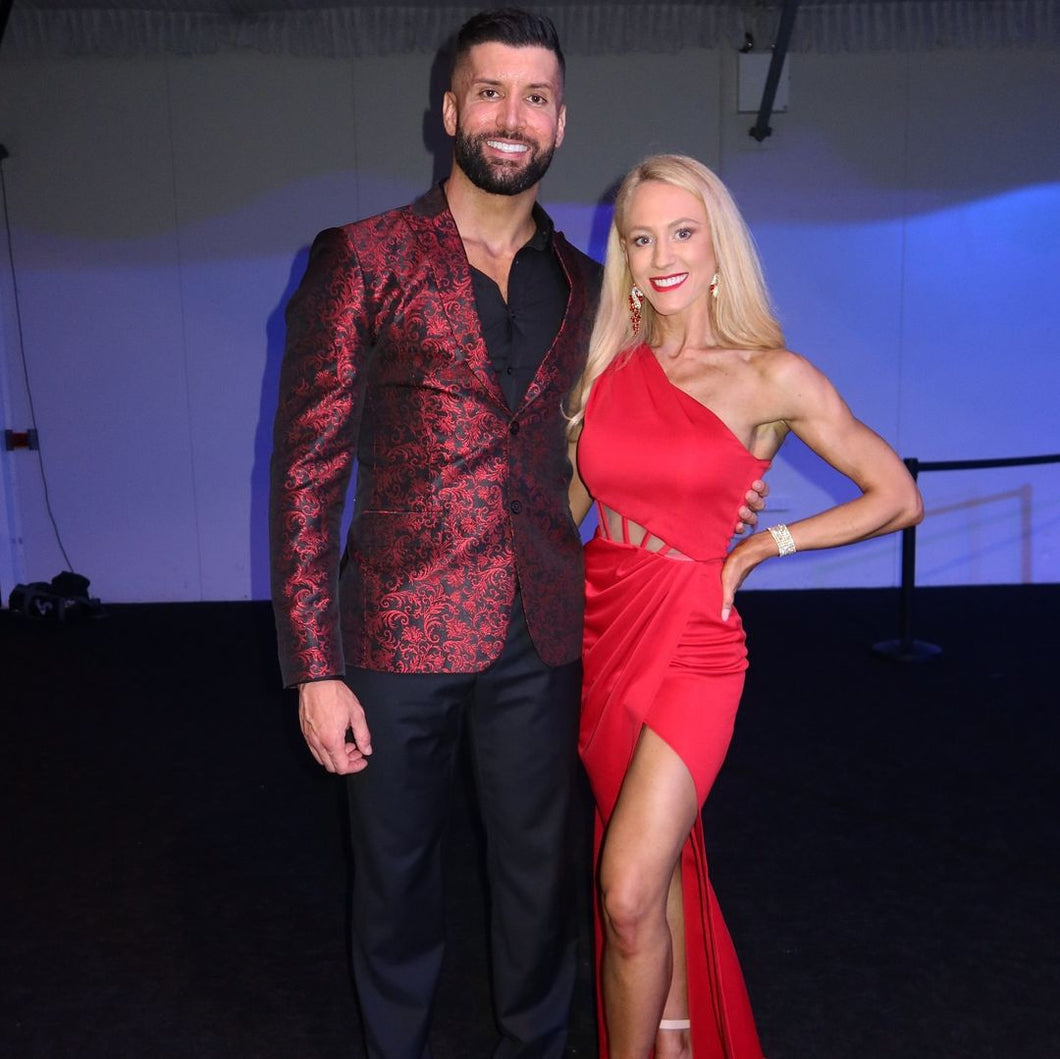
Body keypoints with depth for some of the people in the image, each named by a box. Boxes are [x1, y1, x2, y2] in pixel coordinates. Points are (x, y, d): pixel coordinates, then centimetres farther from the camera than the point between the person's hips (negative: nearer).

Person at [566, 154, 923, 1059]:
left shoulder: (772, 377, -8)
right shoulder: (607, 366, 4)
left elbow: (898, 498, 0)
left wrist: (762, 546, -4)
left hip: (690, 642, -4)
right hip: (599, 628, 4)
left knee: (628, 896, -10)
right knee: (660, 864, 18)